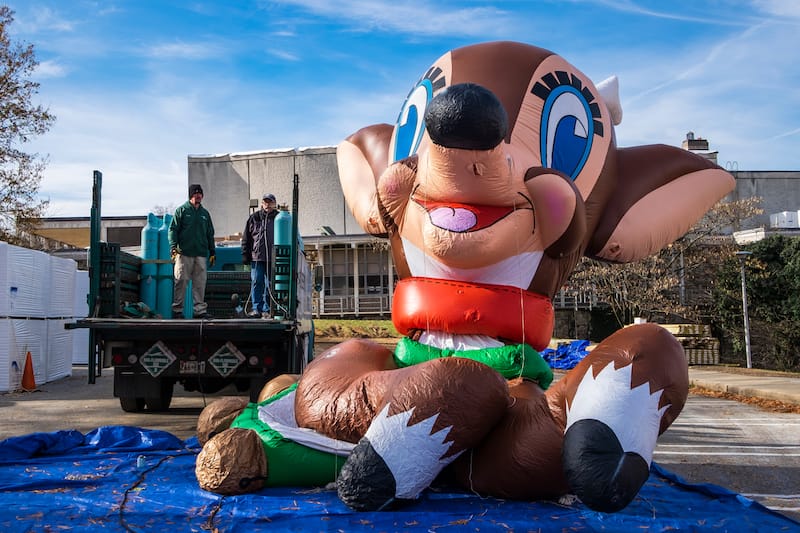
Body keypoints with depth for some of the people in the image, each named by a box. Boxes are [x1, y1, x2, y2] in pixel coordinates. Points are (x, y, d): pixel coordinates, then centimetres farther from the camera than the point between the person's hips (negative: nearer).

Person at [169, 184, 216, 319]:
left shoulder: (205, 213, 17)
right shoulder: (181, 210, 5)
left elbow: (210, 234, 22)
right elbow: (173, 229, -1)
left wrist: (212, 252, 17)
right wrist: (173, 247, -13)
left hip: (201, 254, 4)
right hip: (184, 253, -4)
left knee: (200, 283, 2)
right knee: (181, 281, -3)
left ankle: (199, 309, 6)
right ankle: (177, 309, 3)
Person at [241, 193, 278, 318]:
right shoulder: (254, 218, 9)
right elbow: (246, 238, 12)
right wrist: (245, 255, 5)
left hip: (273, 258, 0)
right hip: (257, 257, 0)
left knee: (270, 285, 3)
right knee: (256, 282, -4)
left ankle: (267, 310, 9)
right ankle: (256, 309, 0)